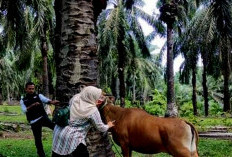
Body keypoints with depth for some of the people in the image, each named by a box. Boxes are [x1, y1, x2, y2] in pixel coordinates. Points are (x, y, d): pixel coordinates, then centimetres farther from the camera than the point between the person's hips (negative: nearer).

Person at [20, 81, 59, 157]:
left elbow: (46, 100, -13)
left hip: (43, 117, -1)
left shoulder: (39, 96, 7)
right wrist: (33, 105, -24)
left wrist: (52, 102, -36)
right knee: (37, 139, 5)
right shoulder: (23, 101, 9)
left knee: (54, 126, -30)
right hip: (34, 122, 1)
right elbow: (25, 110, -8)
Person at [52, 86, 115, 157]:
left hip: (59, 131, 7)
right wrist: (108, 125, 18)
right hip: (72, 138, -7)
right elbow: (101, 128, -6)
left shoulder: (75, 98, -5)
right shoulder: (93, 110, -17)